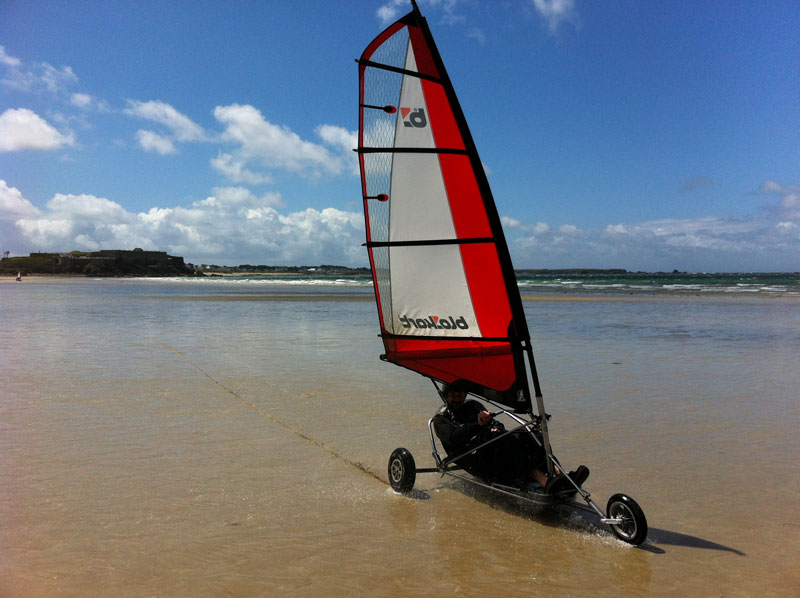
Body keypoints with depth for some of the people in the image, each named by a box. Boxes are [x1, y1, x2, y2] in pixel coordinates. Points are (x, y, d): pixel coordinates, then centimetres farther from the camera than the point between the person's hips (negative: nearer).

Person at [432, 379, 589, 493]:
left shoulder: (473, 405, 26)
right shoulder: (441, 419, 9)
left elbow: (498, 425, 22)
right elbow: (454, 438, -11)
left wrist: (496, 428, -4)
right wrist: (477, 425, -27)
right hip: (475, 461, -5)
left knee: (524, 437, -25)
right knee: (510, 442, -34)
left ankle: (560, 475, -41)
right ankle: (546, 483, -50)